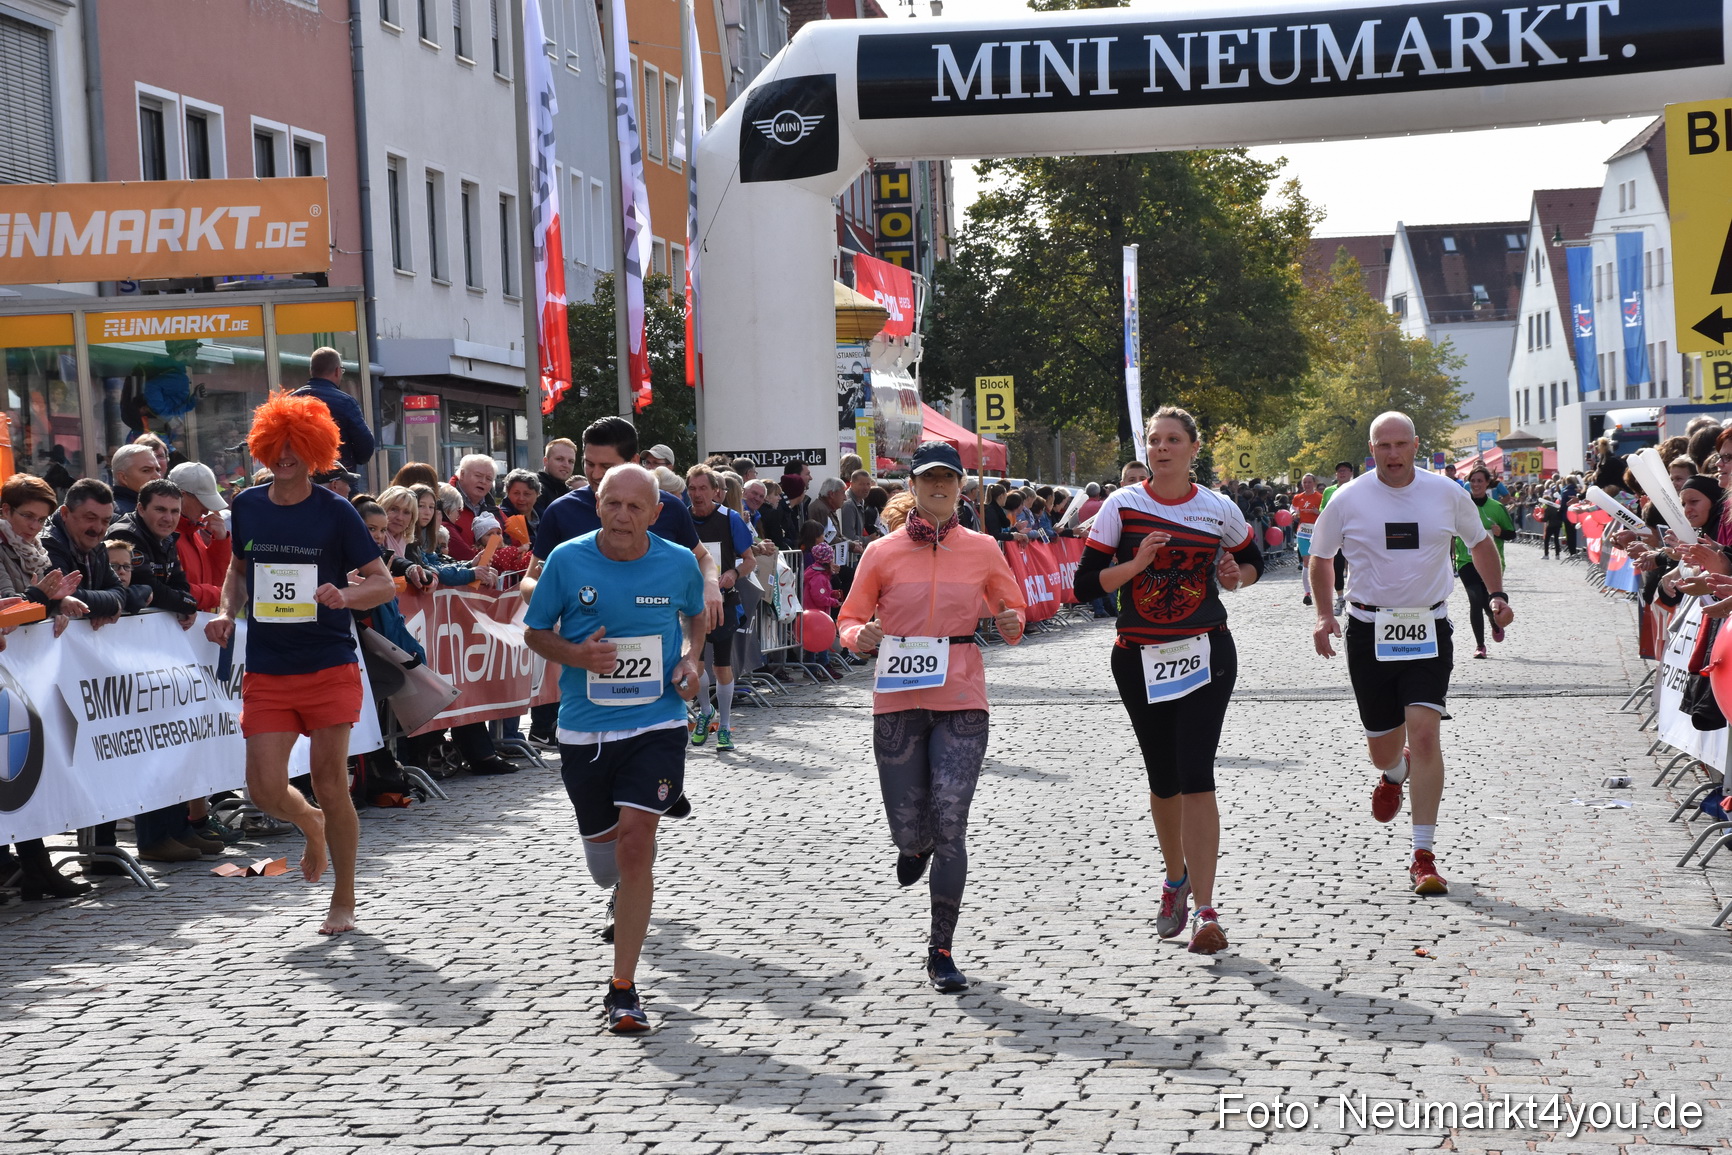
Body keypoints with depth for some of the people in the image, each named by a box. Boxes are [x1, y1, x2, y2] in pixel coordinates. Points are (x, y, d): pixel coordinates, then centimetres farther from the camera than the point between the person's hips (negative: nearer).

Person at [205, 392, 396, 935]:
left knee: (330, 783, -2)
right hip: (266, 671, 3)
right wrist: (227, 612, 4)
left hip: (329, 667, -3)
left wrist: (345, 595, -24)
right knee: (265, 788, -6)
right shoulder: (247, 505, 6)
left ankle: (344, 901, 15)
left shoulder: (334, 512, -5)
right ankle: (311, 825, 31)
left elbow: (384, 583, -3)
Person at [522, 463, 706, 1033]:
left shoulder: (679, 563, -2)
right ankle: (628, 888, 54)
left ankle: (623, 988, -8)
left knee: (634, 839, -17)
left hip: (656, 724, -2)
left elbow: (695, 615, 19)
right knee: (605, 863, 13)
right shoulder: (567, 559, -5)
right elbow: (534, 631, 5)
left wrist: (691, 657, -1)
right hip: (584, 729, 2)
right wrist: (575, 655, -15)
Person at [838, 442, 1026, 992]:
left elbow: (1012, 609, 16)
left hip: (961, 701, 0)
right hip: (898, 700, 0)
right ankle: (916, 844, 44)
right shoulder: (883, 553, 3)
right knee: (908, 831, 3)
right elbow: (850, 619, 8)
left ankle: (941, 950, 3)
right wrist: (862, 636, -15)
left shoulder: (982, 550, 5)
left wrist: (1012, 625, -7)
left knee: (949, 826, -9)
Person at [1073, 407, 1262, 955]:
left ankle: (1205, 911, -13)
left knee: (1195, 776, -13)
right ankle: (1176, 879, 38)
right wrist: (1136, 564, -19)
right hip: (1139, 659, 1)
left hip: (1206, 654, -1)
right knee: (1163, 780, 11)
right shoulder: (1122, 505, -2)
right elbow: (1087, 584, -4)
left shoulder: (1220, 510, 1)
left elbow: (1253, 559, 21)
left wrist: (1236, 576, -1)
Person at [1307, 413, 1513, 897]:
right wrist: (1324, 615, 0)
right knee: (1382, 746, 8)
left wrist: (1497, 594, 5)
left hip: (1429, 629, -1)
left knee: (1424, 732, -16)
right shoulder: (1348, 500, -3)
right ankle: (1394, 773, 50)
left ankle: (1423, 856, -10)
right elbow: (1320, 558, 11)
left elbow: (1479, 542, 17)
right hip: (1369, 632, 1)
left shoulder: (1447, 493, 0)